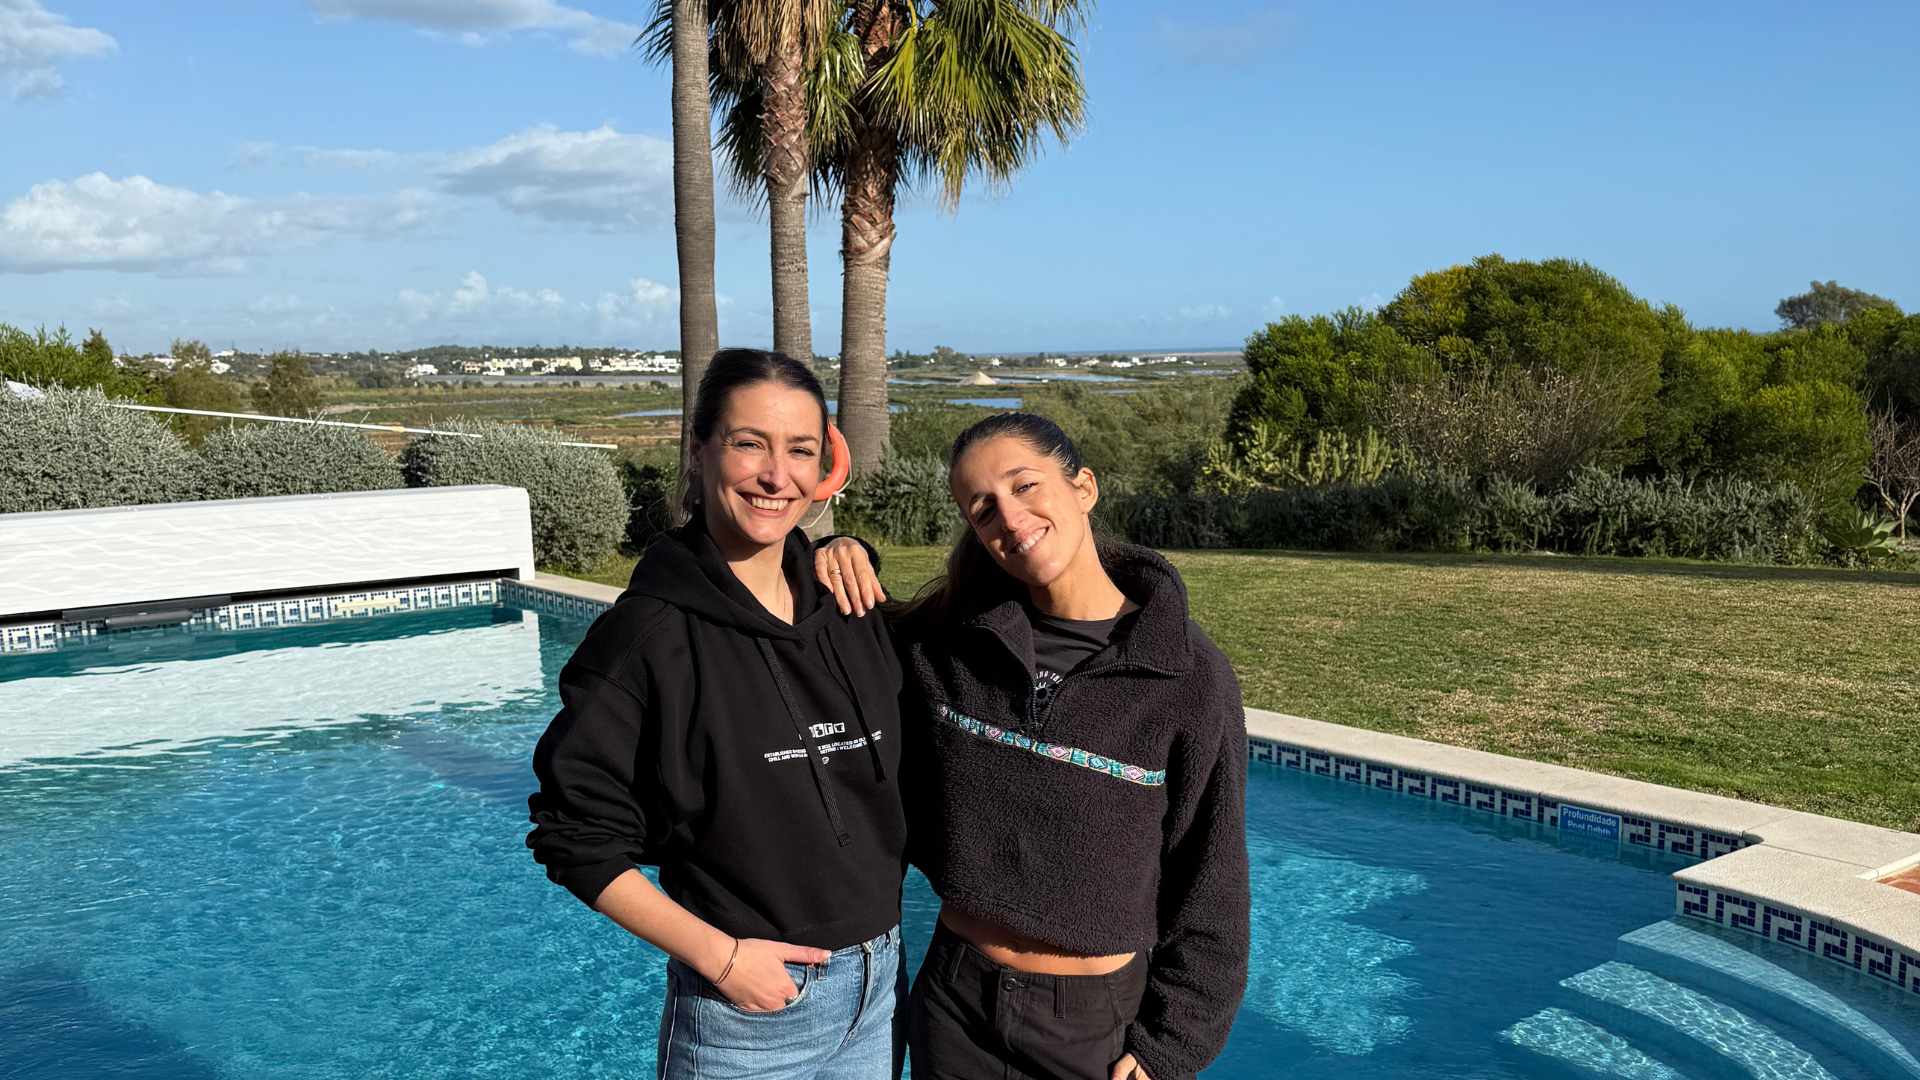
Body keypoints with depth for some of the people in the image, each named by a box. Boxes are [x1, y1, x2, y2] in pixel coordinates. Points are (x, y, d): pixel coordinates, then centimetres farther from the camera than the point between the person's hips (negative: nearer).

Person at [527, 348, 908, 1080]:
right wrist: (718, 956, -16)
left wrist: (884, 949, 4)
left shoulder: (851, 613, 0)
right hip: (743, 1013, -5)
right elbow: (577, 836, -12)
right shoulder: (650, 632, -15)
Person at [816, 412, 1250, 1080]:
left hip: (1101, 1021, -2)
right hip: (955, 1003, 3)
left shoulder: (1190, 678, -13)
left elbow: (1209, 892, -6)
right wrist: (844, 562, -6)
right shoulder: (942, 642, -6)